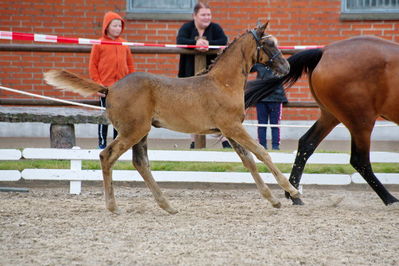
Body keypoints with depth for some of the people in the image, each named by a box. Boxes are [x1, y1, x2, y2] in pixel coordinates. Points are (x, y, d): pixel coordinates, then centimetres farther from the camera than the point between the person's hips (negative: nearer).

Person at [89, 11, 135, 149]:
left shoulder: (124, 44, 7)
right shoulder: (99, 44, -3)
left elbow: (130, 65, 12)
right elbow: (93, 65, -3)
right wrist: (97, 84, -8)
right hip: (105, 87, -3)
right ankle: (102, 142, 10)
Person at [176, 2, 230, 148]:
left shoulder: (215, 28, 1)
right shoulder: (187, 27, -1)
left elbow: (224, 42, -15)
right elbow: (180, 40, -19)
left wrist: (207, 43, -27)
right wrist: (196, 43, -35)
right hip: (191, 74, 0)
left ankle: (224, 139, -3)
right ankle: (193, 140, 15)